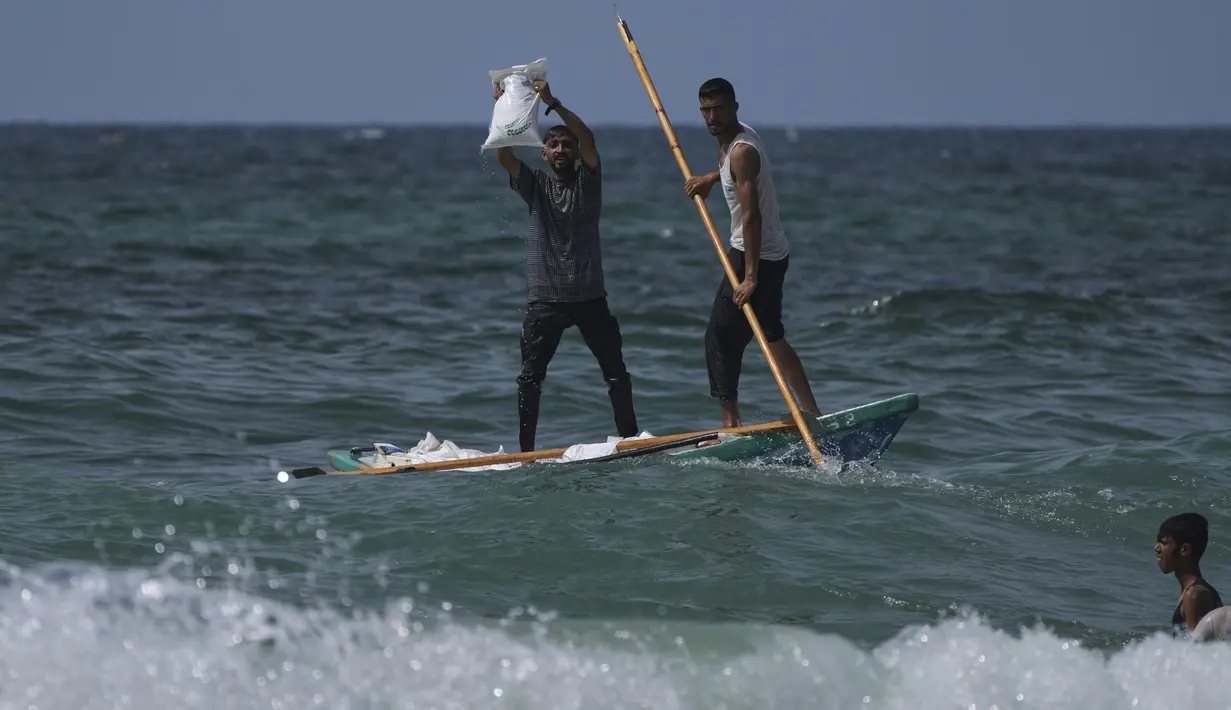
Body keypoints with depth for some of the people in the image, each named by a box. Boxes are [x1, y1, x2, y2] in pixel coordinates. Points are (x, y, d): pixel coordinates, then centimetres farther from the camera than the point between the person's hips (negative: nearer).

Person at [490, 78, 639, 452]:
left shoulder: (587, 181, 4)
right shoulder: (535, 186, 8)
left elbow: (588, 140, -14)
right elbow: (503, 155, -6)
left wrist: (552, 103, -23)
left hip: (589, 297, -1)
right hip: (545, 298, 1)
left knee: (615, 372, 3)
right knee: (530, 378, -1)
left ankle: (630, 439, 13)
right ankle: (526, 450, 4)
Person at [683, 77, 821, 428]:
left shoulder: (742, 151, -22)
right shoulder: (742, 134, 7)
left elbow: (751, 217, -28)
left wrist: (750, 278, -32)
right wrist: (711, 178, 17)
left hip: (756, 256, -10)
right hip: (773, 253, 10)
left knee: (721, 337, -7)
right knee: (772, 336, 20)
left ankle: (731, 421, -5)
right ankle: (812, 414, 24)